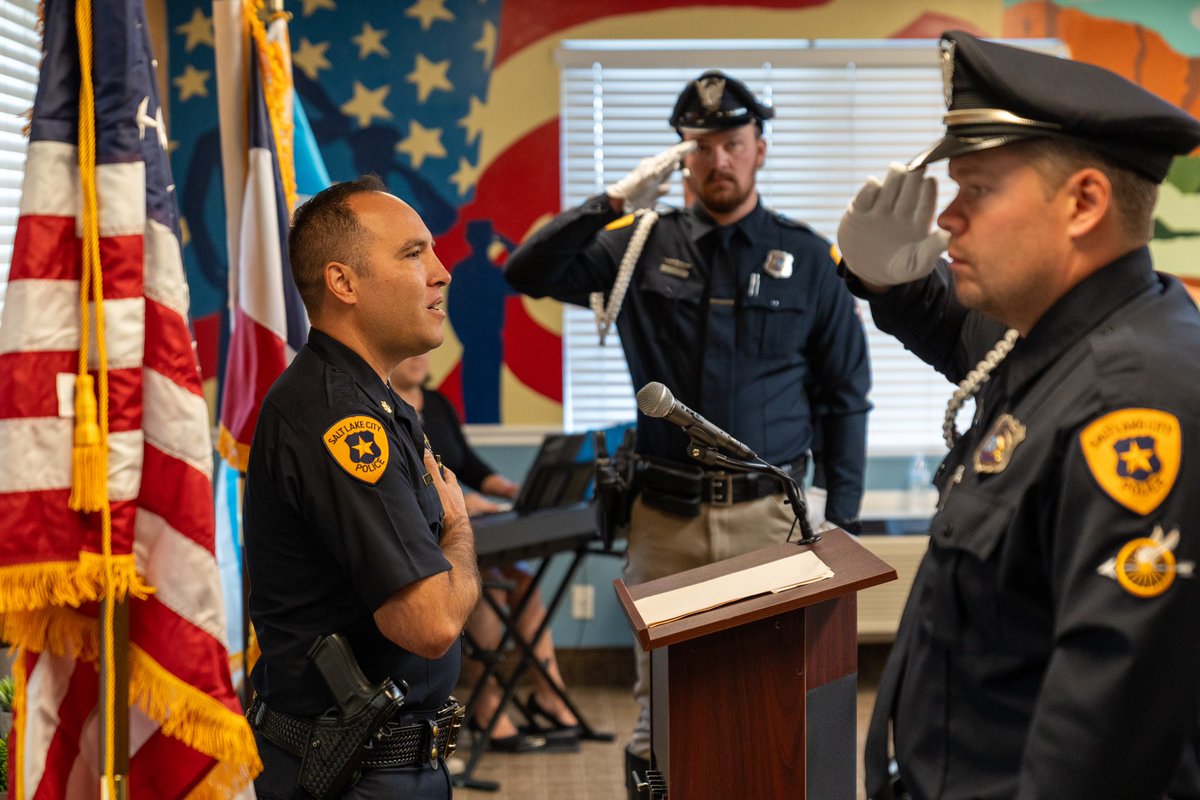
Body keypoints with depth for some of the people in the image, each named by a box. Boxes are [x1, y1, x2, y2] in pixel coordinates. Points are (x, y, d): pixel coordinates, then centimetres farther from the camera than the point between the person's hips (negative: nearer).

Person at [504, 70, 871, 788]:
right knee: (661, 704, 8)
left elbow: (846, 397, 6)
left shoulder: (808, 258, 3)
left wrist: (842, 520, 1)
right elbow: (528, 272, -2)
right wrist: (616, 202, -10)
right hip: (664, 517, 1)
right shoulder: (643, 246, 5)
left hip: (767, 514, -1)